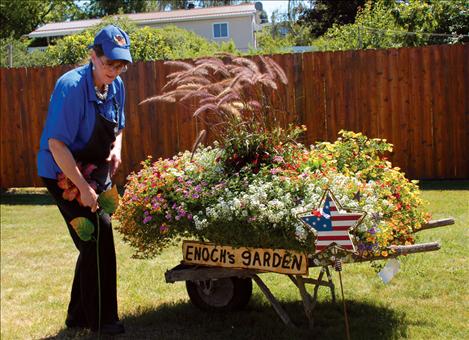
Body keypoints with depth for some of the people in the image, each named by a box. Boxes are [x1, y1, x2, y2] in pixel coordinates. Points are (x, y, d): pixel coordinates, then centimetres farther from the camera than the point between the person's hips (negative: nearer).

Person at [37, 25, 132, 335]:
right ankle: (101, 320, 2)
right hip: (63, 174, -8)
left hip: (95, 172, 8)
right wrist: (83, 188, -27)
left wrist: (116, 149, -6)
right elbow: (56, 143, -27)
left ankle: (80, 316, 27)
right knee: (98, 236, -12)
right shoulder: (71, 87, -24)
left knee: (93, 244, 12)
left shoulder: (116, 87, -1)